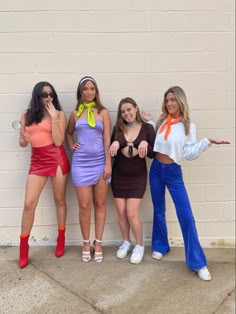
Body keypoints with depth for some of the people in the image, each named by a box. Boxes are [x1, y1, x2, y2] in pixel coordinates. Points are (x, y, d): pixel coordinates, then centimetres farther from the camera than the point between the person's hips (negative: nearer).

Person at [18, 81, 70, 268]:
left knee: (59, 200, 9)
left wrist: (53, 117, -16)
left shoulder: (59, 114, -2)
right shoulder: (27, 115, 7)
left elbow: (58, 141, -12)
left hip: (57, 160, -2)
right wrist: (24, 138, -13)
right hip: (37, 162, 3)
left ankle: (61, 240, 28)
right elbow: (23, 143, 10)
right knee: (29, 203, -1)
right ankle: (23, 248, 15)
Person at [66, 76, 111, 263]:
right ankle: (86, 244, 20)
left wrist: (108, 163, -7)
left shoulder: (103, 112, 3)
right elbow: (68, 133, 24)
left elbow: (107, 139, -2)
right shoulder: (75, 113, 8)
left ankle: (98, 243, 20)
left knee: (100, 204, 7)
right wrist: (71, 146, 5)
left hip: (100, 162, -1)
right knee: (85, 206, 3)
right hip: (81, 163, 1)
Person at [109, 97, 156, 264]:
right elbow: (111, 151, 4)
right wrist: (115, 144, -16)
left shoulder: (147, 128, -5)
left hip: (137, 176, -3)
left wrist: (145, 145, -24)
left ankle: (140, 245, 18)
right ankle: (126, 242, 30)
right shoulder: (118, 128, 1)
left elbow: (154, 154, -6)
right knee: (121, 213, 7)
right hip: (119, 176, 3)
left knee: (131, 214, -6)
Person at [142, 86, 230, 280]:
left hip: (174, 172, -3)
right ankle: (160, 246, 36)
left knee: (186, 216, -5)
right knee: (159, 211, 15)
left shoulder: (188, 126, -4)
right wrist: (148, 123, 7)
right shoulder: (162, 121, 7)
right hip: (156, 169, 3)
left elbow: (189, 154, -10)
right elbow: (153, 143, 7)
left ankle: (198, 262, 7)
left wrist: (207, 142, -21)